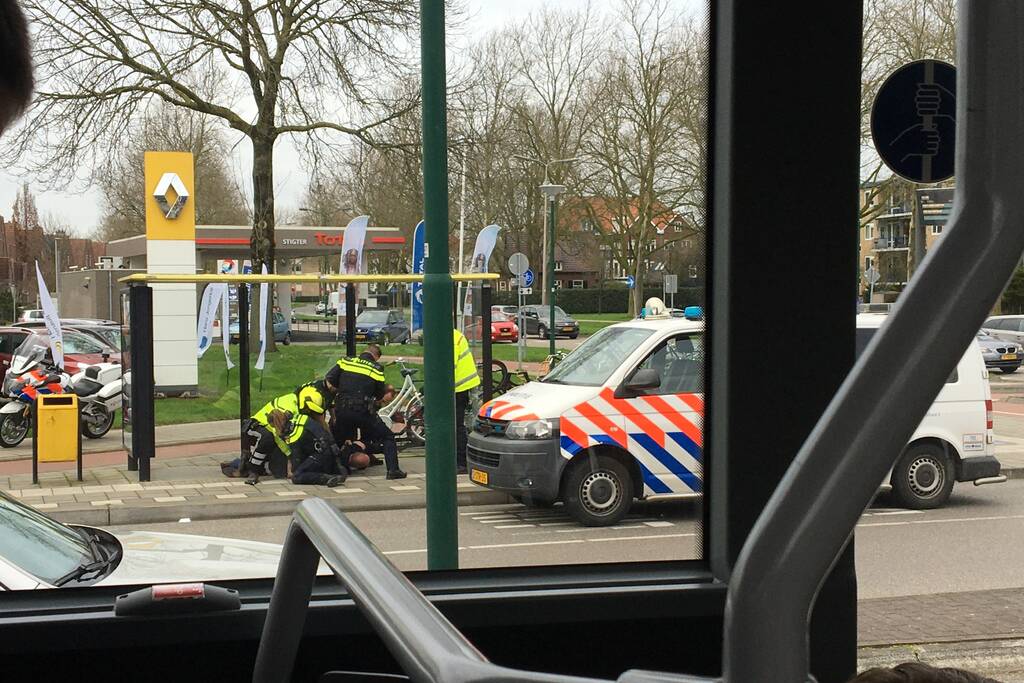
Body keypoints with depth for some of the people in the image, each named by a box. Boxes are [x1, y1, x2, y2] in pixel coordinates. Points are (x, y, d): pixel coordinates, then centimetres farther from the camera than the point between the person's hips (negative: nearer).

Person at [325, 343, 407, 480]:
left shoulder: (345, 361, 10)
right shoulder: (377, 368, 4)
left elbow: (328, 381, 3)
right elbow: (380, 396, 6)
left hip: (341, 410, 3)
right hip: (363, 411, -3)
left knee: (337, 441, 25)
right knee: (387, 437, 9)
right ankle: (393, 470, -2)